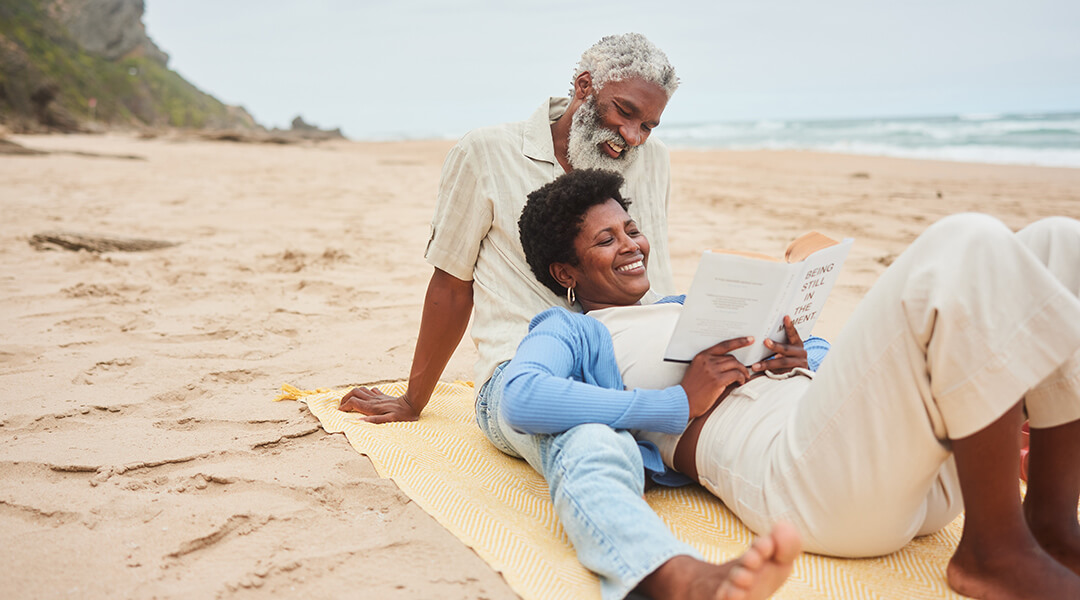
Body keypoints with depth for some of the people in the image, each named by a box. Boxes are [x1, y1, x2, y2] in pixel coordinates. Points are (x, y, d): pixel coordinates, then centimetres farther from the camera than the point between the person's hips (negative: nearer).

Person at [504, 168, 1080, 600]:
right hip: (797, 471, -8)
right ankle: (996, 552, -17)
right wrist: (680, 403, -13)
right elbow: (518, 400, -13)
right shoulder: (568, 330, 13)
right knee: (969, 245, -23)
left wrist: (800, 361, 7)